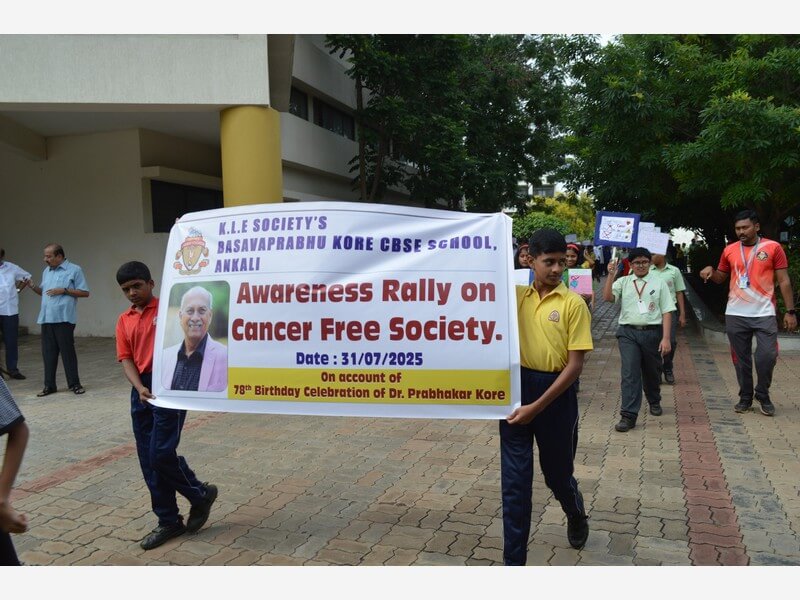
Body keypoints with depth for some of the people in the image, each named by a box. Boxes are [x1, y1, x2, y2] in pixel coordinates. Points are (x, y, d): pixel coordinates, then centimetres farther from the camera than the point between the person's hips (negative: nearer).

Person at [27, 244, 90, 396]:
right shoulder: (46, 271, 17)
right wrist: (32, 286, 5)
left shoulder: (74, 270, -1)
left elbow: (85, 292, -4)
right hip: (46, 319, 6)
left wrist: (64, 290, -12)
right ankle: (49, 385, 13)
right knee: (48, 352, 6)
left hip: (64, 319, -6)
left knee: (68, 351, -2)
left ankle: (74, 383, 7)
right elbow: (44, 292, 22)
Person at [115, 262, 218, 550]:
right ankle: (169, 521, 21)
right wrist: (140, 388, -10)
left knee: (161, 454, -10)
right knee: (147, 460, 8)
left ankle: (201, 494, 16)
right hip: (142, 391, 6)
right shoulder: (124, 320, 13)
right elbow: (126, 359, 6)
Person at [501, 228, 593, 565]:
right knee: (514, 481, 3)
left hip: (555, 393, -2)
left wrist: (537, 407, -16)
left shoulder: (573, 303, -8)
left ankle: (576, 515, 53)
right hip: (516, 388, 2)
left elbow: (575, 364, -11)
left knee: (557, 473, 17)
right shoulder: (516, 295, 2)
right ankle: (513, 560, 16)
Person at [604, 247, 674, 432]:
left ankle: (654, 402, 44)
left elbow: (666, 311, 1)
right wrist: (611, 275, -18)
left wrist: (666, 338, -7)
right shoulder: (623, 282, 7)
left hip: (652, 332, 1)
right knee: (629, 373, -9)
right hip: (628, 333, -1)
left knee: (652, 372, 16)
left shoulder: (659, 283, 4)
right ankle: (628, 415, -9)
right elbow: (607, 297, -8)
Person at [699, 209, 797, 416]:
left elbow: (784, 281, -1)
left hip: (764, 314, -2)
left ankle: (763, 395, 15)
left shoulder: (773, 248, -2)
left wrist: (790, 311, -5)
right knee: (741, 359, 9)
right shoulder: (730, 250, 5)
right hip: (735, 315, 3)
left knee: (767, 356, -7)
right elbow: (720, 278, 17)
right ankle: (745, 397, 22)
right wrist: (710, 270, -7)